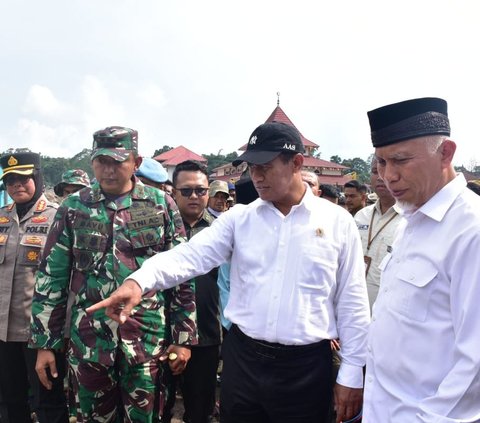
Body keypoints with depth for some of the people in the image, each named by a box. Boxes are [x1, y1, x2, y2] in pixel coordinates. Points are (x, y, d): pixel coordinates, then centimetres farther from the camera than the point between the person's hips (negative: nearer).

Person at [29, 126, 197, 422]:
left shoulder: (161, 205, -1)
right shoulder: (74, 207, 2)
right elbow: (51, 278, 5)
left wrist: (183, 337, -1)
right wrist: (45, 343, 3)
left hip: (148, 339, -1)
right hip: (88, 340, 1)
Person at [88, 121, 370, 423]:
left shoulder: (338, 222, -2)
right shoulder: (239, 218, 1)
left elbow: (352, 302, 0)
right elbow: (191, 256, -11)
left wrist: (352, 371, 0)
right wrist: (139, 281, -28)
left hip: (306, 366, -1)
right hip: (243, 358, 2)